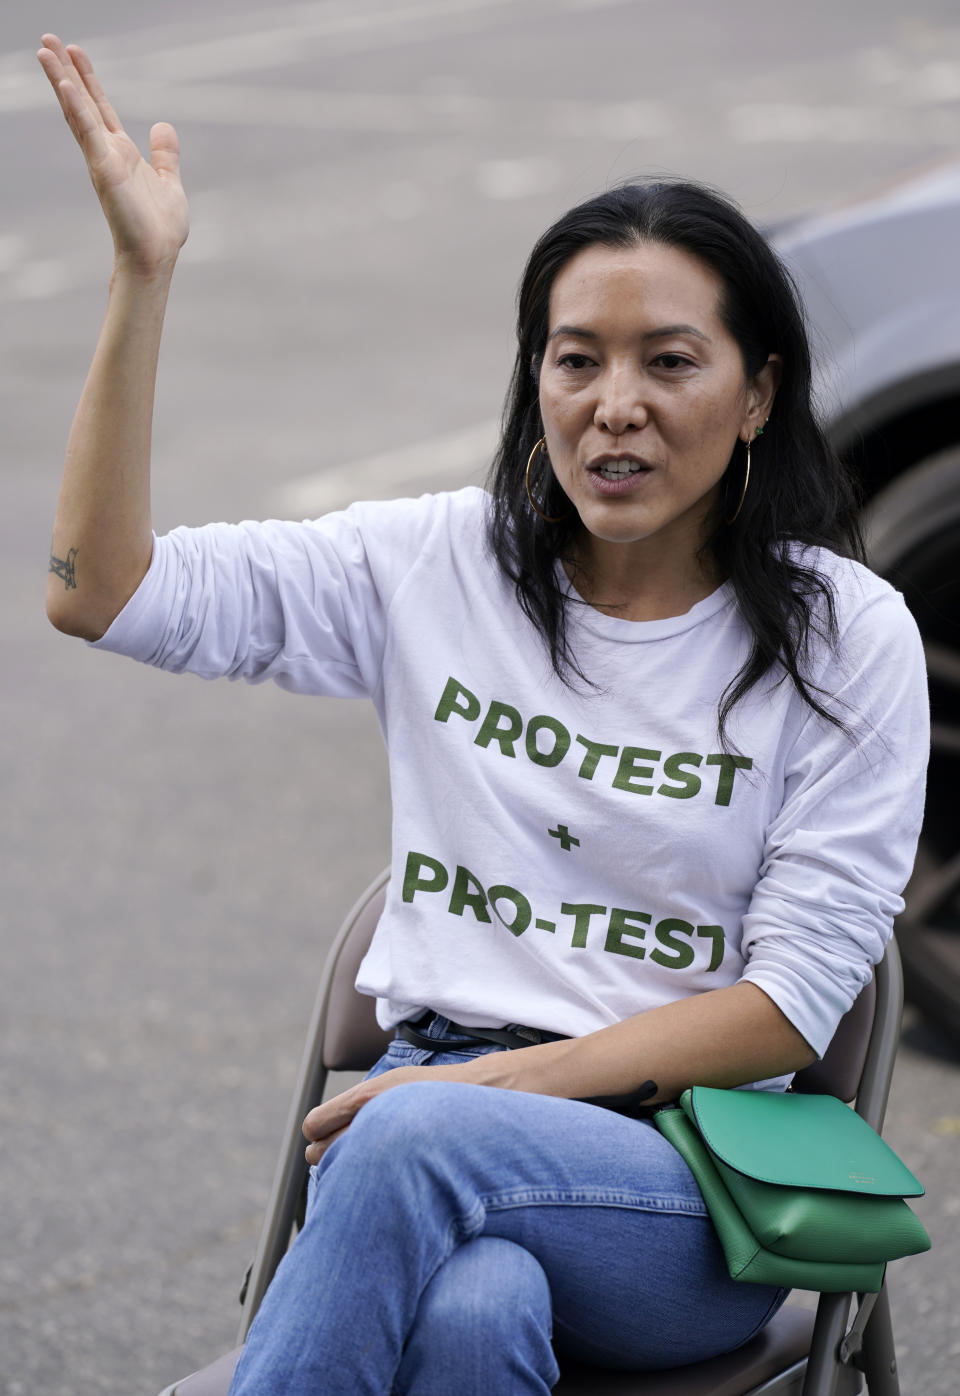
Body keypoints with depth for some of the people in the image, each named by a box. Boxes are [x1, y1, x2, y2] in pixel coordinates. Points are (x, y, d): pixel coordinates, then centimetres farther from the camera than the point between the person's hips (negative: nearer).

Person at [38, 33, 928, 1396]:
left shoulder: (847, 635, 1)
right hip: (435, 1099, 1)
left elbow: (792, 999, -3)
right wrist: (143, 276, -7)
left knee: (421, 1136, -35)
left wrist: (506, 1079, -13)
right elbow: (105, 592, 0)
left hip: (691, 1173, -1)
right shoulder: (439, 566, 8)